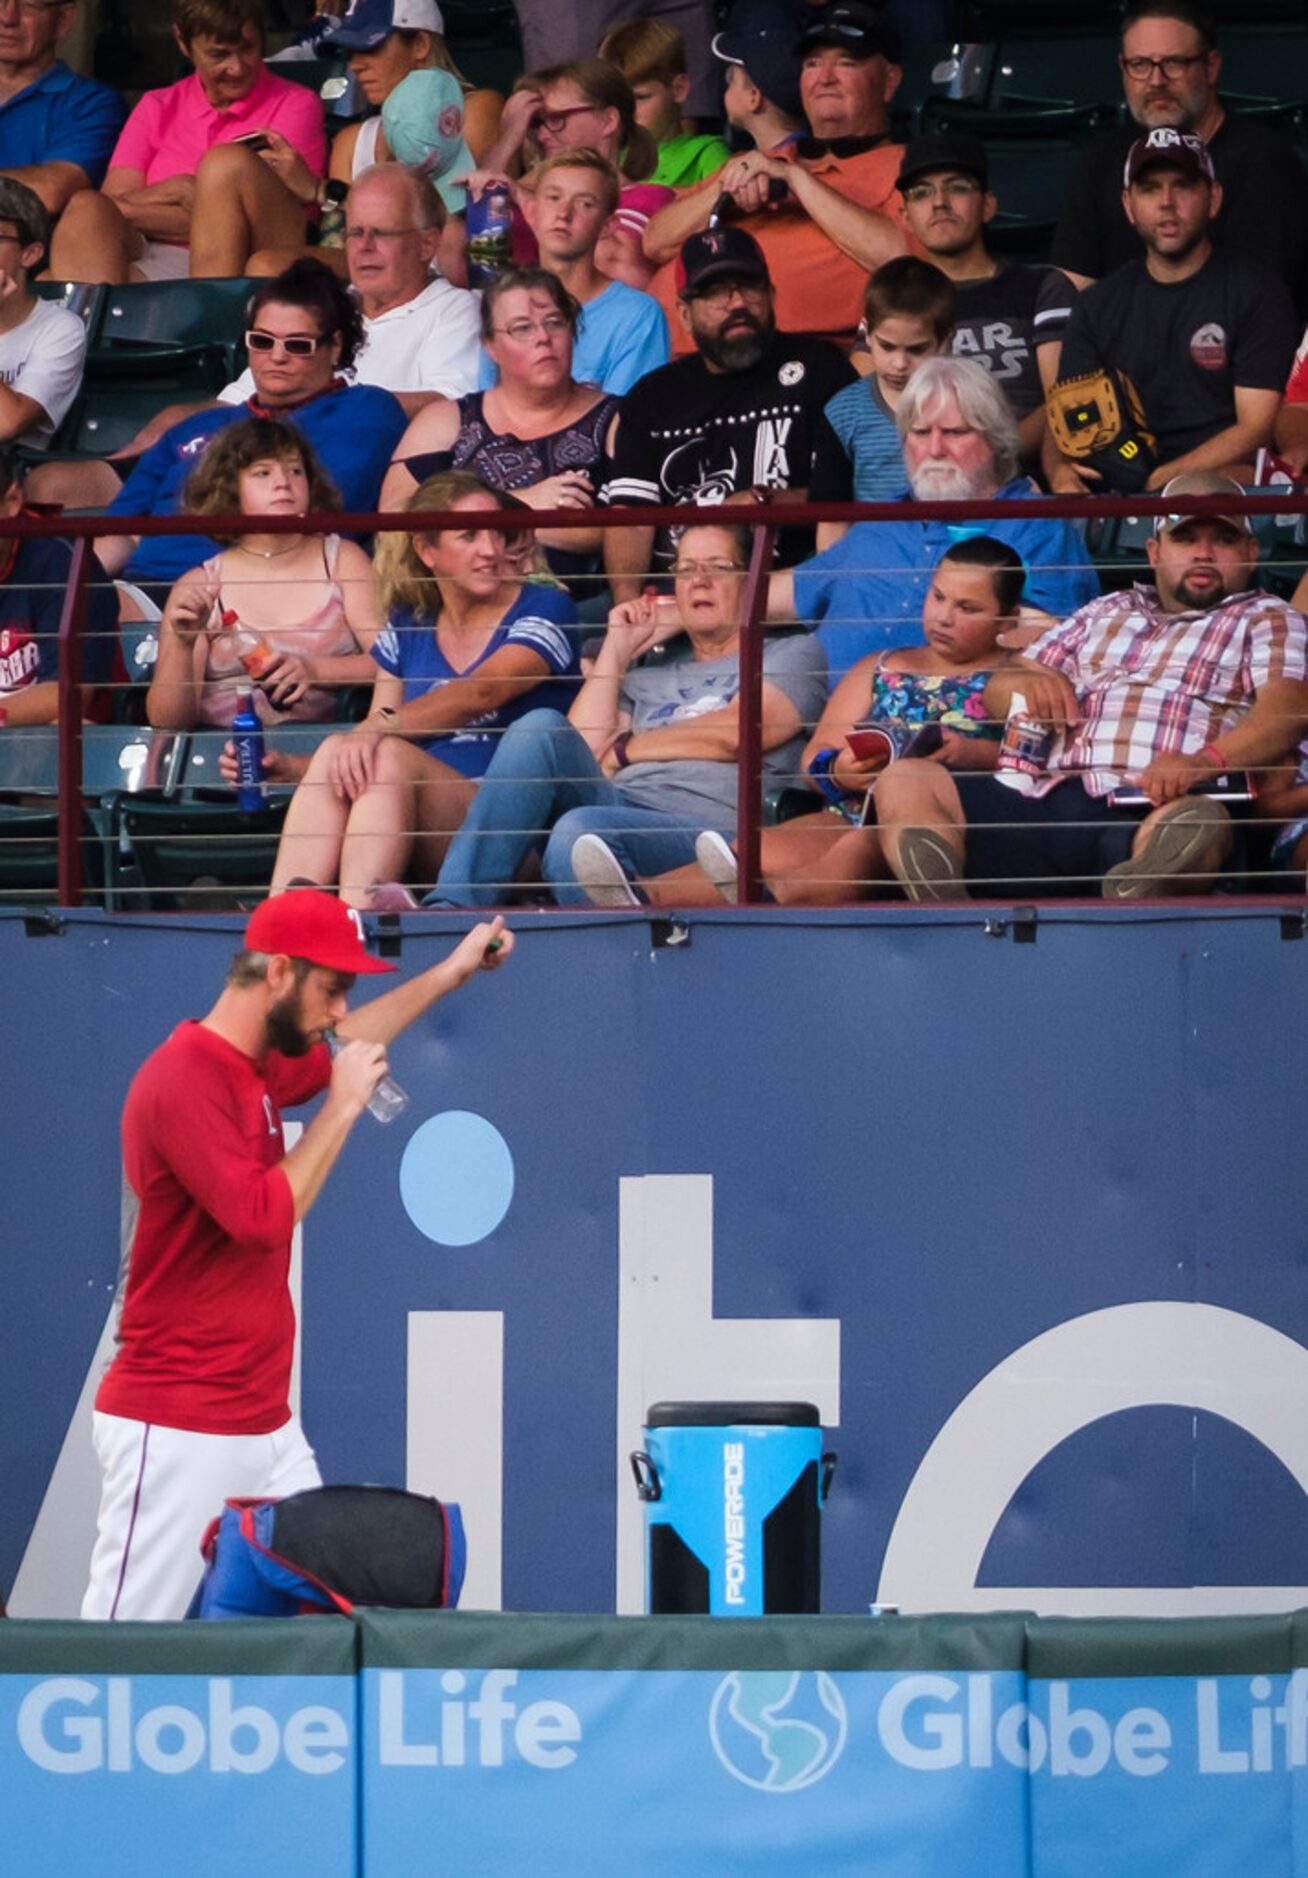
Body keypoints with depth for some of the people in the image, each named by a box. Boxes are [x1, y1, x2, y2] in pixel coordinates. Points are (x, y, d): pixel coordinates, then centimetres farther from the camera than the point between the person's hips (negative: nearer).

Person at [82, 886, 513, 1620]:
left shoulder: (260, 1070, 13)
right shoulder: (184, 1082, -16)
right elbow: (262, 1217, -23)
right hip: (177, 1434, -9)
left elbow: (330, 1050, 37)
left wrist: (450, 975, 39)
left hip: (267, 1423, 9)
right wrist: (342, 1109, -14)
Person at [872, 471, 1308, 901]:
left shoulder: (1265, 620, 20)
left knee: (1198, 822, -40)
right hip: (1049, 805, 4)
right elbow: (997, 691, 32)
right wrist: (1029, 683, 5)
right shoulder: (1105, 614, 34)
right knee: (904, 784, -19)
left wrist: (1205, 760, -23)